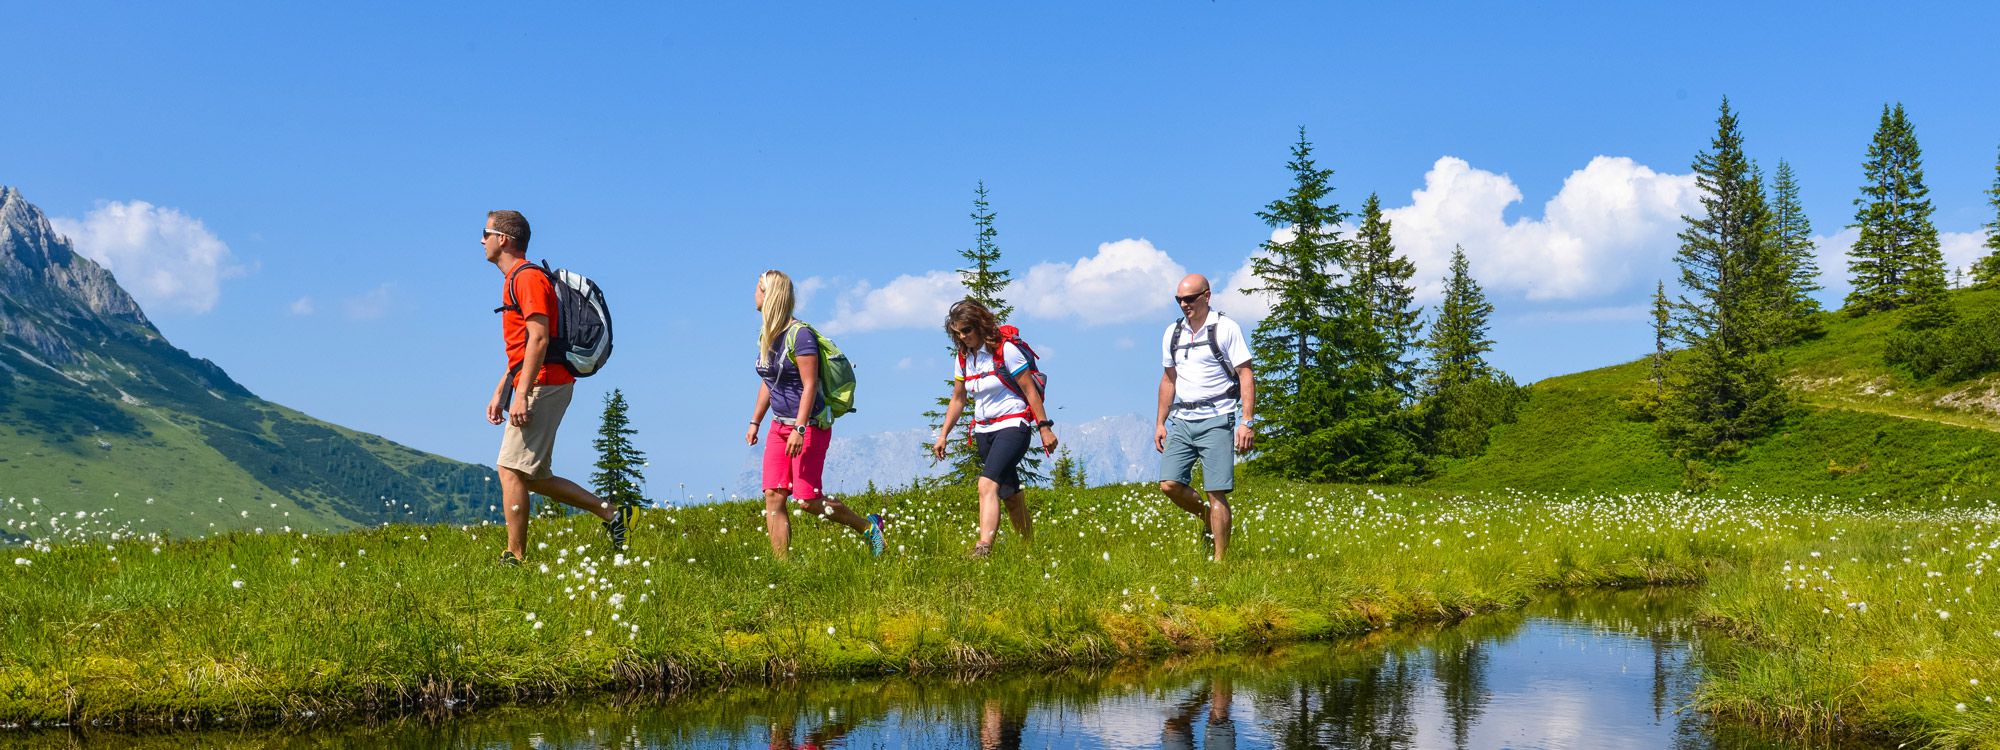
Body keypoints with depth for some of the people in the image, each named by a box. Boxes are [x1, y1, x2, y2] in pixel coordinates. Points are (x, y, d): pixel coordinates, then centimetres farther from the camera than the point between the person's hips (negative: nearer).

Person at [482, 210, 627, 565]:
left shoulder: (527, 277, -10)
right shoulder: (514, 280, 22)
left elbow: (538, 338, -20)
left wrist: (521, 394, -25)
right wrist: (499, 392, 25)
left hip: (542, 386, -10)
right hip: (539, 387, 10)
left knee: (511, 470, -11)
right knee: (534, 477, 10)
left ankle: (515, 558, -10)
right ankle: (608, 513, 12)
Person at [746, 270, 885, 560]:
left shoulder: (799, 334, -16)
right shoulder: (765, 334, 10)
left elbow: (809, 385, -20)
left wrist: (799, 429, -25)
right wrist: (755, 422, 19)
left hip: (810, 425, -8)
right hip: (780, 426, 8)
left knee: (808, 500, -8)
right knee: (773, 497, -3)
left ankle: (868, 526, 13)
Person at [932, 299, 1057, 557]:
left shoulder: (1006, 350, -12)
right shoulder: (964, 357, 6)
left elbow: (1030, 390, -10)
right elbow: (958, 399, 15)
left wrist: (1045, 428, -11)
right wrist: (943, 435, 11)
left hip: (1013, 426, -7)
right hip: (983, 430, 7)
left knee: (988, 485, -25)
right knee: (1010, 493, 13)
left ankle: (983, 549, -35)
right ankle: (1029, 545, 27)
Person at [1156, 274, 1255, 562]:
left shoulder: (1226, 328, -4)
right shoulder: (1172, 333, 13)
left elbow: (1246, 376, -6)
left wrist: (1248, 422, -14)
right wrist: (1160, 423, 17)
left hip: (1215, 420, -5)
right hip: (1181, 420, 5)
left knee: (1217, 492, -8)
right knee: (1169, 484, -7)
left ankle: (1220, 560, -2)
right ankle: (1205, 515, 22)